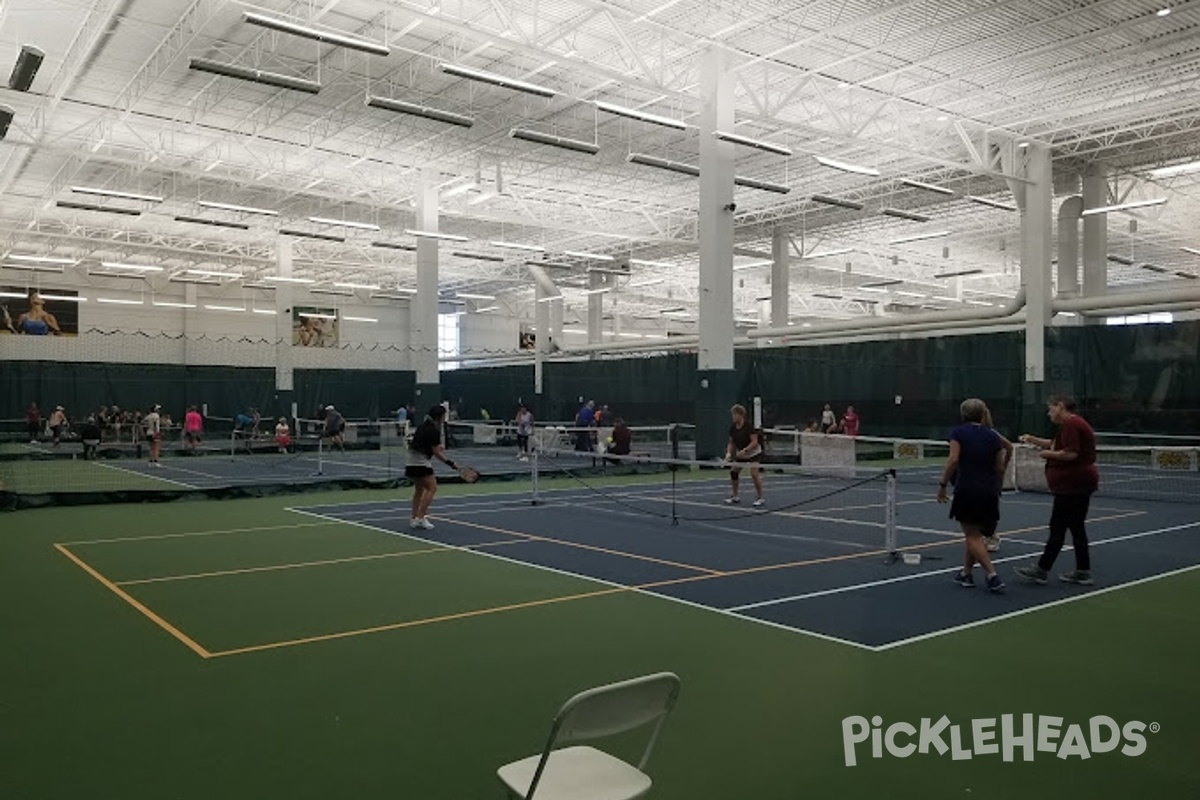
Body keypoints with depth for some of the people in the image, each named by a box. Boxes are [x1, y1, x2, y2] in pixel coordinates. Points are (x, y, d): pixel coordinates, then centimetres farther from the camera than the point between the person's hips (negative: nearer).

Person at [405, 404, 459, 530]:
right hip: (421, 460, -10)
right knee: (432, 487, -10)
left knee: (419, 489, 17)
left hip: (412, 460, 10)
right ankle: (420, 517, -14)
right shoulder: (434, 431, -17)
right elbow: (436, 453, -17)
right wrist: (450, 463, -14)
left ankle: (414, 519, 19)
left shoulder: (423, 425, 10)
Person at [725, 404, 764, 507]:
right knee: (733, 472, 2)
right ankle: (734, 496, 16)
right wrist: (729, 453, -14)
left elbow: (755, 442, -24)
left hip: (753, 452, -7)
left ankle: (759, 498, -9)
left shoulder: (748, 426, -23)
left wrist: (744, 450, -33)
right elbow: (731, 442, 2)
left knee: (754, 473, -20)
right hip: (740, 453, 7)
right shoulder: (732, 428, -5)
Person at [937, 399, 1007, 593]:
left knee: (973, 536, 1)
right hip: (989, 493, 4)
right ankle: (966, 573, 24)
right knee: (973, 533, 17)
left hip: (966, 491, -4)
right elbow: (1000, 468, 8)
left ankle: (992, 575, -9)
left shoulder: (958, 432, -3)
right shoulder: (993, 436, 6)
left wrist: (943, 484, -8)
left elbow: (953, 460, -14)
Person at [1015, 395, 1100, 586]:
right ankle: (1083, 572, 15)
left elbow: (1070, 453, -25)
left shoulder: (1070, 424, -16)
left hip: (1071, 486, -10)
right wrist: (1032, 439, 18)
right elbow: (1054, 444, 27)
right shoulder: (1073, 424, 16)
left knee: (1057, 528, -4)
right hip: (1080, 485, 10)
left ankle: (1041, 570, 3)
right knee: (1077, 528, 12)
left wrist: (1049, 454, -11)